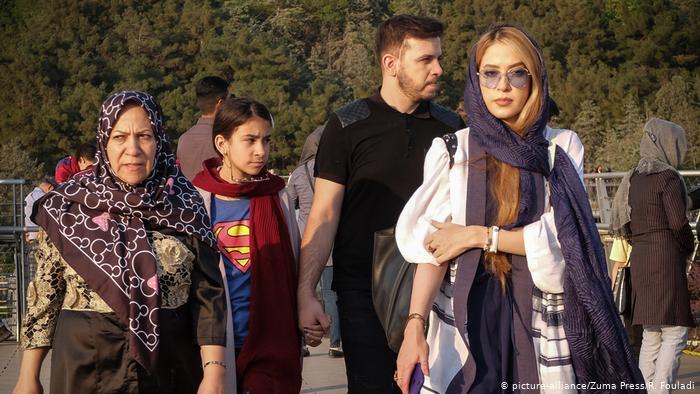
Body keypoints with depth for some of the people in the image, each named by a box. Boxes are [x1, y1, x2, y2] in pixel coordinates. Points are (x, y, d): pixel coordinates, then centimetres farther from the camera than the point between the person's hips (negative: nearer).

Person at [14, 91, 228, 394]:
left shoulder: (184, 206, -2)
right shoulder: (69, 206, -2)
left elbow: (208, 293, -3)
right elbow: (45, 293, 2)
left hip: (171, 368, 1)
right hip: (88, 368, 0)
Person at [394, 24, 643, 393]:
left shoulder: (562, 148, 4)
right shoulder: (451, 151, 2)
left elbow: (561, 236, -7)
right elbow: (432, 248, -6)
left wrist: (476, 236, -10)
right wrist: (415, 325, -18)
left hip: (541, 314, 0)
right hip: (465, 312, 0)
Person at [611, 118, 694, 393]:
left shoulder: (633, 178, 13)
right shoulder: (668, 177, -10)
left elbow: (624, 225, 15)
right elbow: (678, 222, -15)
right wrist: (689, 248, 1)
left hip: (639, 258, 8)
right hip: (666, 257, -8)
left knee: (651, 334, 12)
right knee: (675, 332, -7)